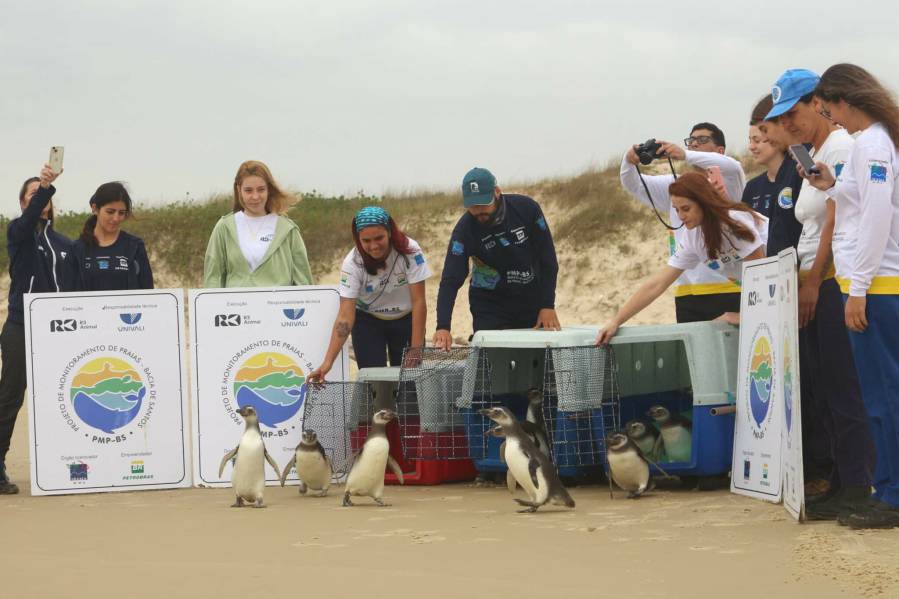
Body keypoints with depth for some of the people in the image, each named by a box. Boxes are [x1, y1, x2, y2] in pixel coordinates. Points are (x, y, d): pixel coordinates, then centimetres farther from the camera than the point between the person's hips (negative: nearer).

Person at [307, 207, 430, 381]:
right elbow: (345, 316, -27)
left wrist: (417, 350, -25)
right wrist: (328, 362, -36)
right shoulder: (353, 262, -23)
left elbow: (419, 302, -21)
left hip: (406, 320, 0)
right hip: (368, 321, 0)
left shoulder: (410, 251, -24)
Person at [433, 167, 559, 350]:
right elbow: (450, 280, -23)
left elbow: (548, 259, -7)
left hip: (533, 301, 2)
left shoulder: (526, 209, -15)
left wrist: (548, 306, -11)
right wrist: (443, 327, -36)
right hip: (490, 307, -1)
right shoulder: (464, 229, -18)